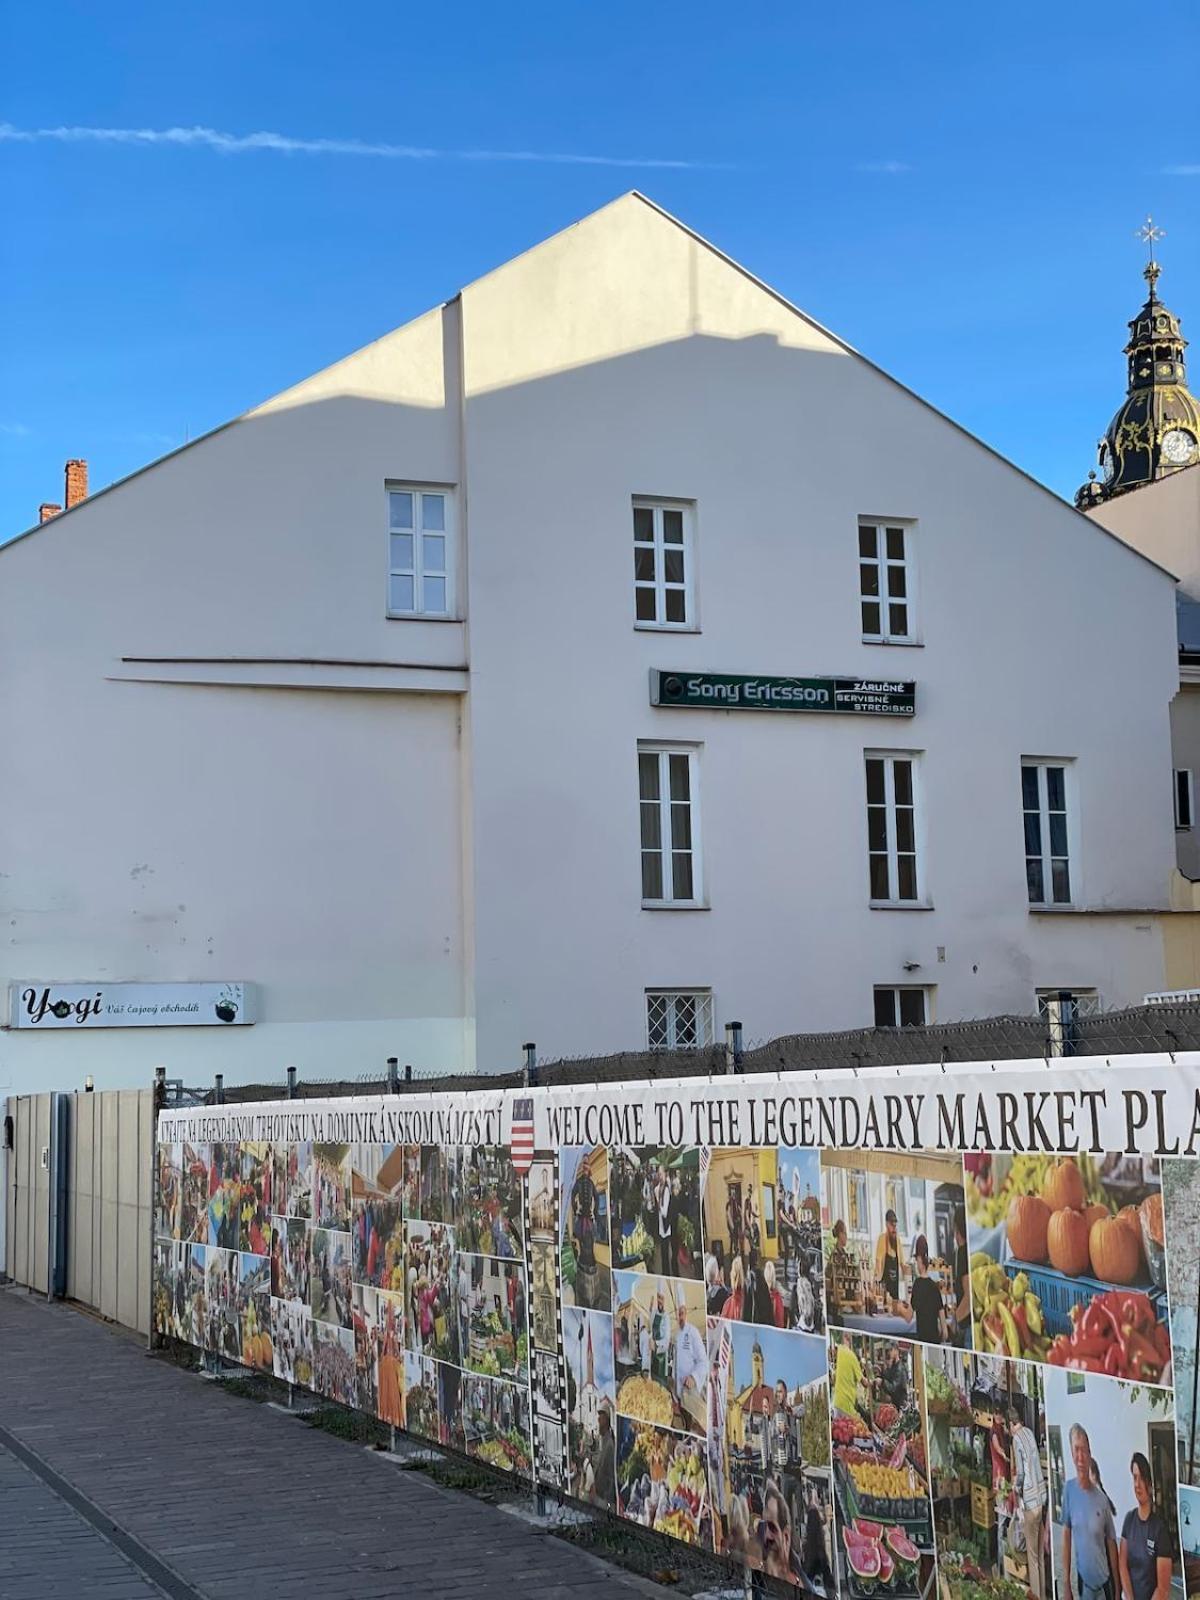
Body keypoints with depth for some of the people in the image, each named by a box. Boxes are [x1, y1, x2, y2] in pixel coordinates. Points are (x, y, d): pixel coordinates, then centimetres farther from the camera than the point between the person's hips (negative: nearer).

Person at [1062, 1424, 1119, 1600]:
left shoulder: (1102, 1498, -8)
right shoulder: (1068, 1489, -8)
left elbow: (1112, 1543, 0)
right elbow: (1066, 1536, -2)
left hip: (1104, 1581, 0)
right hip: (1083, 1583, 0)